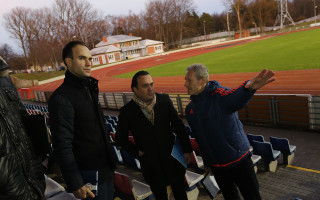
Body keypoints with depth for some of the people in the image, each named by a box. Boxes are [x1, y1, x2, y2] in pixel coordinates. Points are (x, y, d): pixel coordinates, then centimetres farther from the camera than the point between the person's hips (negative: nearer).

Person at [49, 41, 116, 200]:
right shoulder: (61, 98, -21)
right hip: (88, 177, -8)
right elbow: (62, 146, -22)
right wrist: (75, 185, -21)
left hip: (106, 167, 8)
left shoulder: (89, 88, 9)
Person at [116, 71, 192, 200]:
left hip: (172, 157, 2)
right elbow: (120, 138, 1)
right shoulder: (127, 111, -12)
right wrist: (137, 152, -7)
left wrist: (186, 149, 1)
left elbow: (178, 126, -1)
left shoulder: (164, 100, -8)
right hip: (151, 164, -1)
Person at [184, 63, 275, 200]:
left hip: (239, 160, -5)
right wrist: (206, 163, 19)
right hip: (216, 167, 5)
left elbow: (235, 98, -43)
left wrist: (248, 87, -67)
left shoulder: (219, 95, -17)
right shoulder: (190, 108, 3)